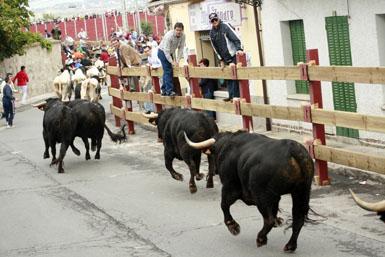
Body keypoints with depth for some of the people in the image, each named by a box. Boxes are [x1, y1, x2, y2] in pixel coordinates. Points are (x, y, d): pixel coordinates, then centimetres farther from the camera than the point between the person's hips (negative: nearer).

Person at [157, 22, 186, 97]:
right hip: (163, 52, -7)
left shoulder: (183, 36, -13)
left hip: (170, 53, 7)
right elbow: (166, 50, -30)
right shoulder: (169, 35, -31)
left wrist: (177, 61, -16)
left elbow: (180, 49, -9)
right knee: (168, 71, -15)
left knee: (167, 71, 10)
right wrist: (172, 61, -32)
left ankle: (164, 91, 17)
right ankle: (169, 91, -19)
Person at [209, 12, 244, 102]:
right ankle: (231, 96, 16)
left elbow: (236, 38, -15)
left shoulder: (225, 26, -8)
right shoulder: (212, 33, 8)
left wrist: (239, 49, -30)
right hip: (226, 58, 7)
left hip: (234, 55, -7)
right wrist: (221, 60, 12)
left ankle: (235, 96, -8)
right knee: (228, 78, 9)